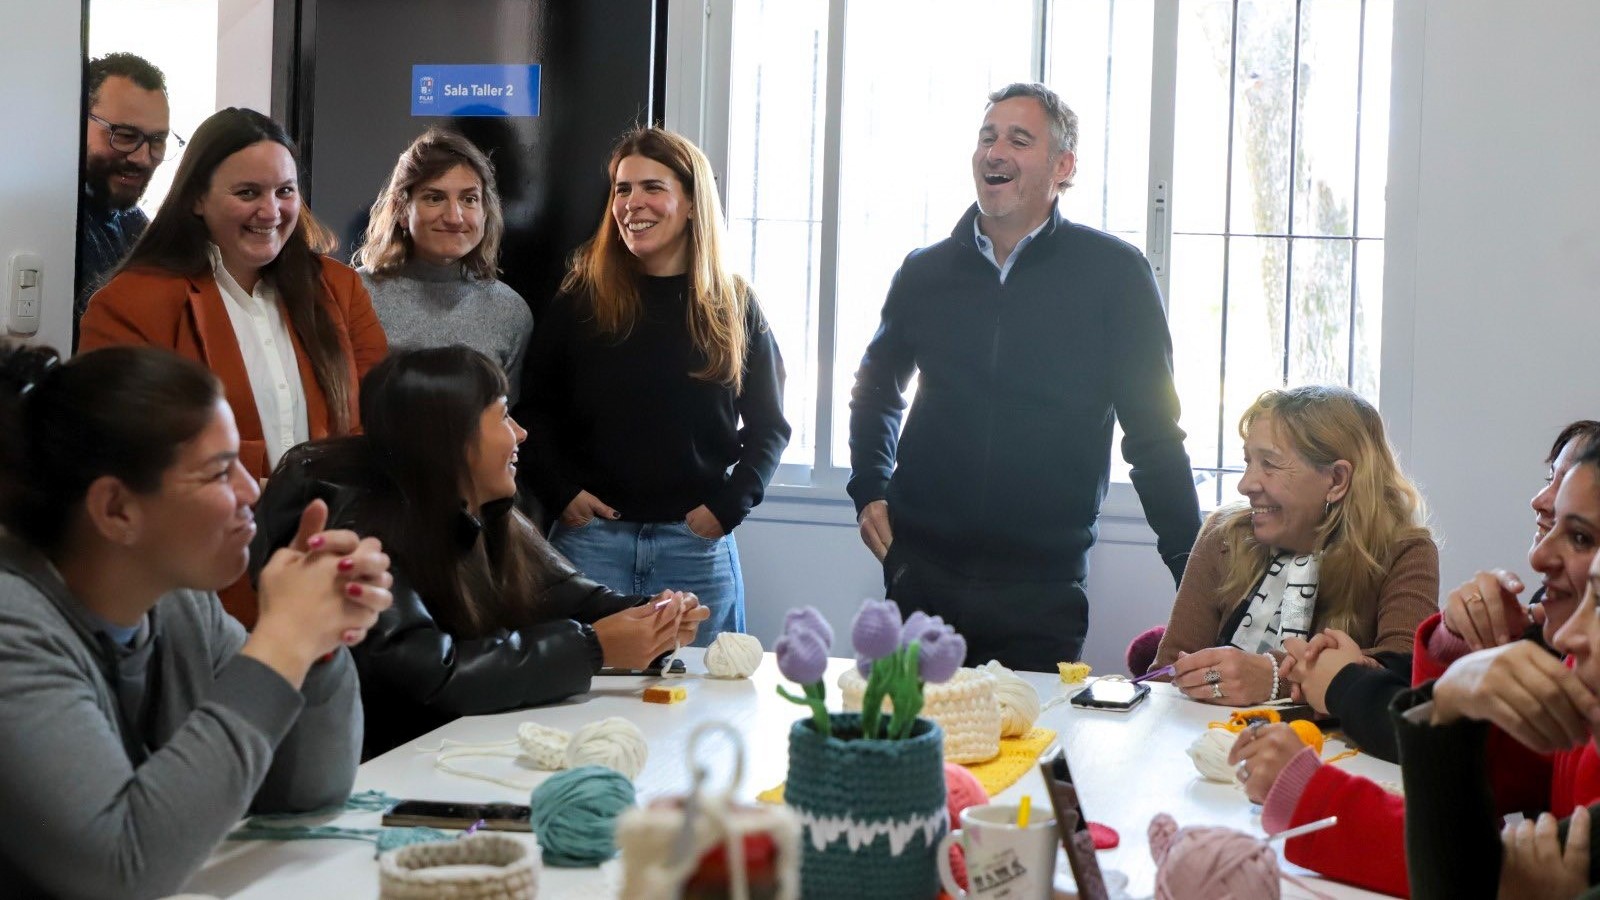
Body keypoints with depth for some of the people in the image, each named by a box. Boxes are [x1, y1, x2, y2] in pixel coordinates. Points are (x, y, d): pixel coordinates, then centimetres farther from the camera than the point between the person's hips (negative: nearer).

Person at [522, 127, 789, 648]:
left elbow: (768, 426, 8)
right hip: (591, 535, 0)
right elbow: (538, 411, 7)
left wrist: (728, 505, -4)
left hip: (697, 545, 0)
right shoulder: (580, 301, 4)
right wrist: (559, 492, -7)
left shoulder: (734, 308, 5)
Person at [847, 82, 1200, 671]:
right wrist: (870, 490, 10)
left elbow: (1153, 430, 0)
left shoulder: (1114, 275, -2)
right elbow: (876, 389, 24)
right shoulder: (925, 272, 7)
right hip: (922, 571, 3)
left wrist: (1193, 571, -3)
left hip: (1042, 587, -2)